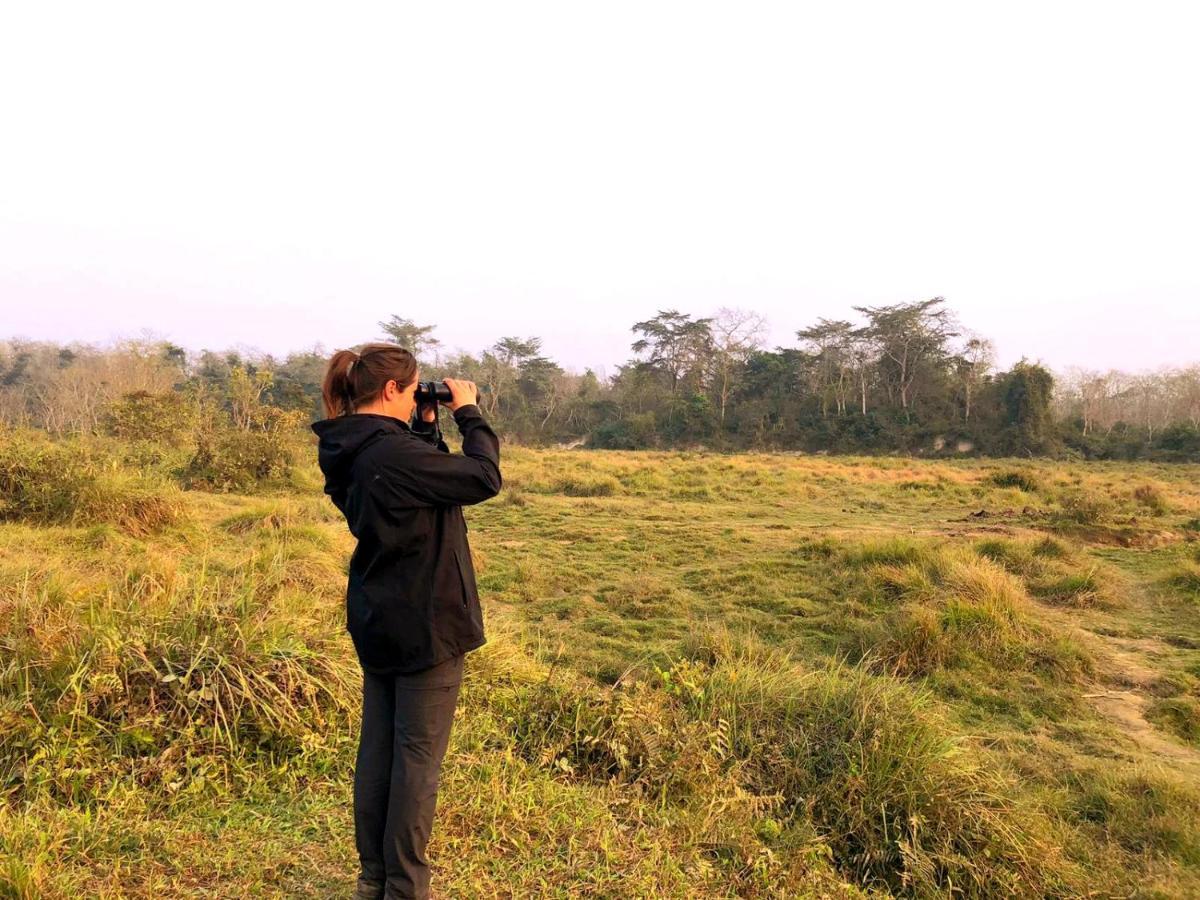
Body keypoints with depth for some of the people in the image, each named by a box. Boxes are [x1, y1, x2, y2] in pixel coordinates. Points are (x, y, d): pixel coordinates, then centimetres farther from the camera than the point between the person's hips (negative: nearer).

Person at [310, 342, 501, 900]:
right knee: (418, 756, 4)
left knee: (377, 748, 17)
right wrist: (468, 412, -8)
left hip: (376, 622, 9)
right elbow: (484, 478, -19)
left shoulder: (351, 452, 5)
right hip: (425, 624, -9)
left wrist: (428, 428, 6)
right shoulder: (393, 452, -24)